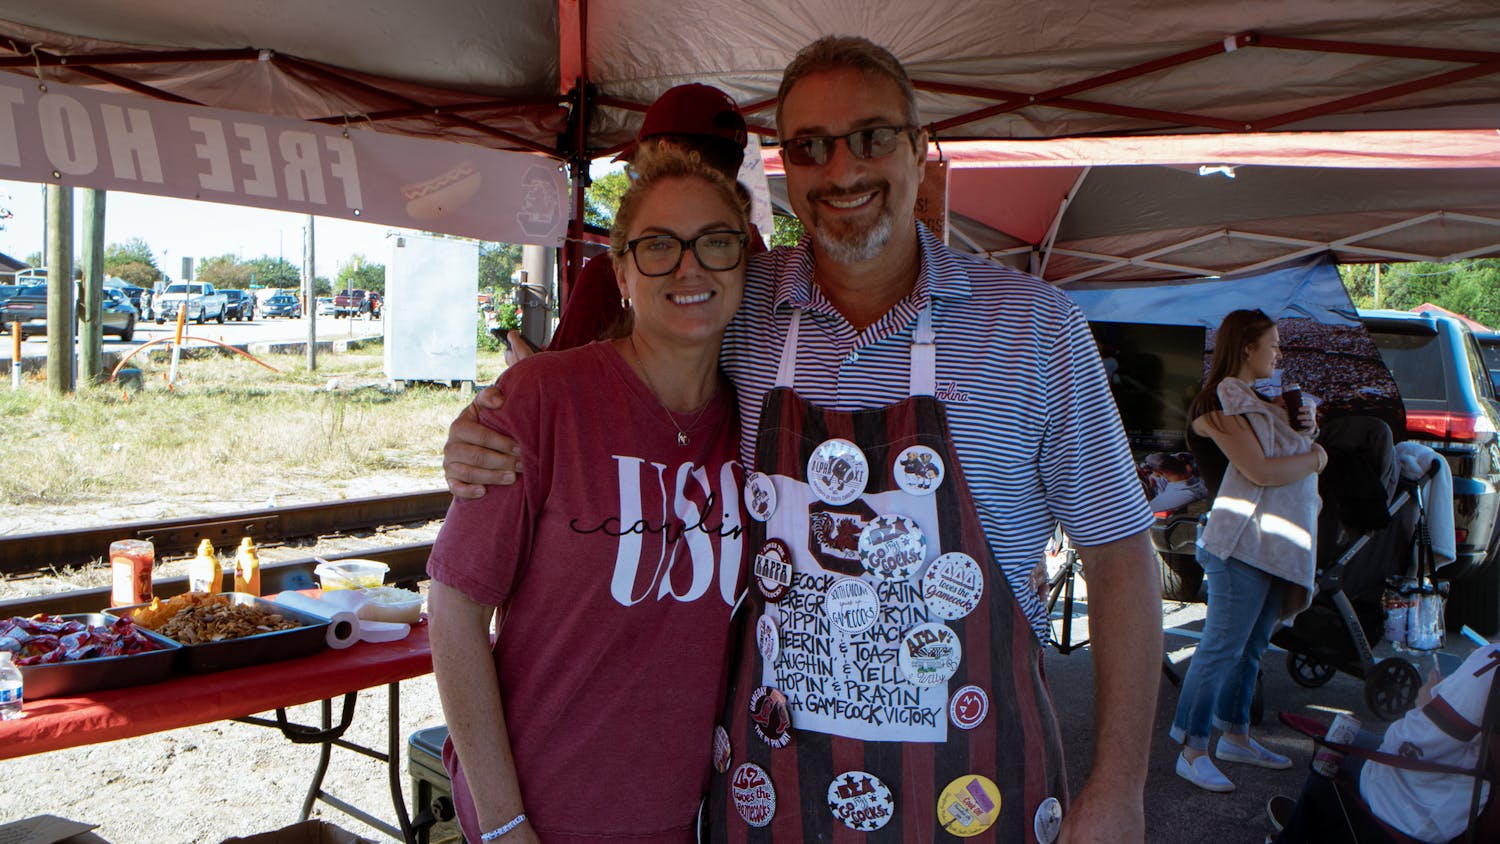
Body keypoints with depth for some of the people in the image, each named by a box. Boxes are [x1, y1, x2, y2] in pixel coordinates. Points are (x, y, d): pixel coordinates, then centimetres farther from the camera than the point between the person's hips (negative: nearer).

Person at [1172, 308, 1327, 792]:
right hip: (1245, 540, -10)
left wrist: (1304, 432, 4)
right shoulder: (1221, 403, -11)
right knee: (1222, 648, -7)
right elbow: (1261, 471, -19)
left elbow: (1288, 457, 24)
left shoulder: (1259, 401, 20)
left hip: (1278, 545, 10)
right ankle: (1192, 751, -2)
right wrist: (1314, 456, -3)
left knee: (1251, 648, 15)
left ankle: (1235, 737, 26)